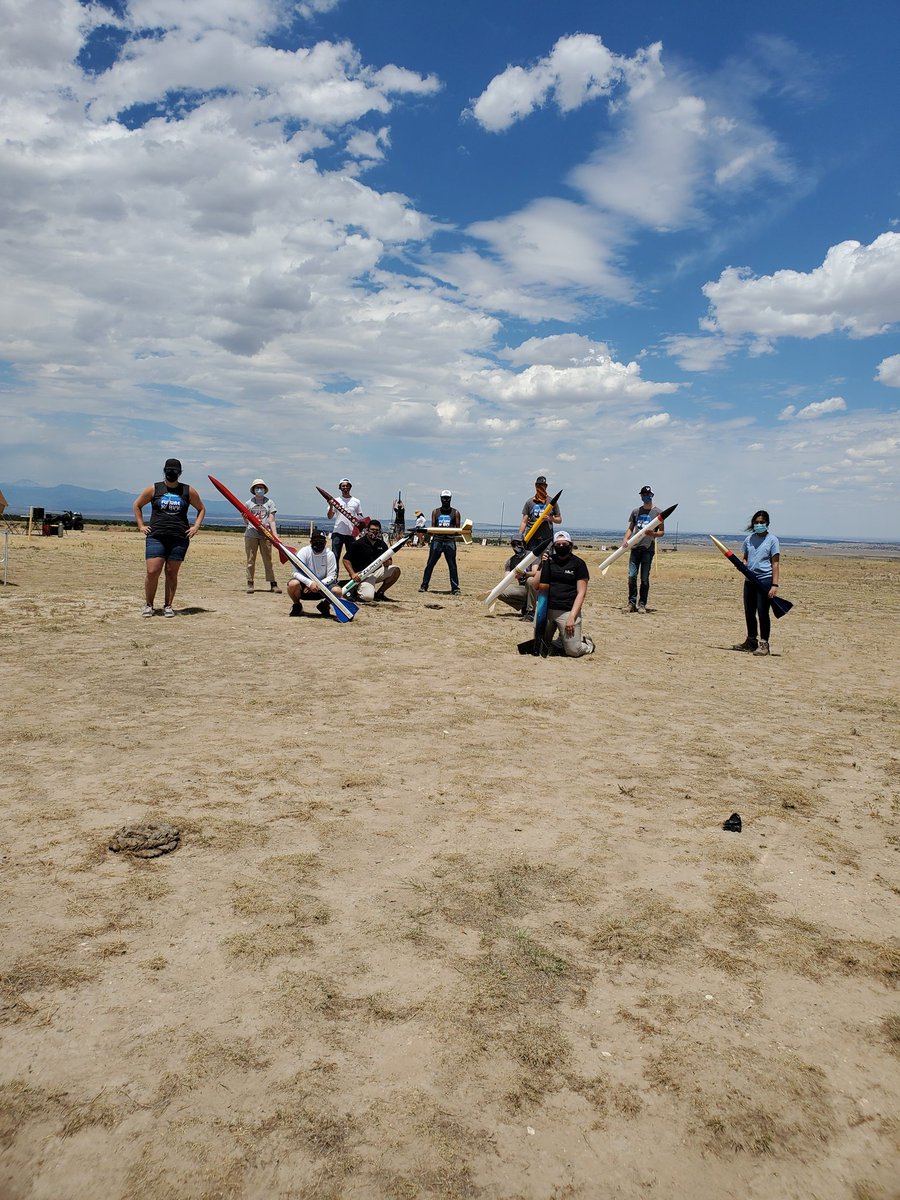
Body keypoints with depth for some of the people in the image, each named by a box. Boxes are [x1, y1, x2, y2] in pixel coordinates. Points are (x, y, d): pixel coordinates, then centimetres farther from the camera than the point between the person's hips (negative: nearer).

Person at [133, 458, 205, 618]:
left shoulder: (188, 491, 9)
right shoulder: (154, 489, 8)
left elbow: (201, 508, 20)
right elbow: (137, 505, 18)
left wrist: (196, 526, 7)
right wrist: (141, 525, 8)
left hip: (179, 538, 0)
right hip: (156, 537, 0)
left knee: (172, 573, 3)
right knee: (152, 572, -8)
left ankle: (168, 606, 12)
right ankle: (148, 605, 7)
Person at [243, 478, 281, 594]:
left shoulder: (269, 503, 9)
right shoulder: (249, 503, 11)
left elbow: (271, 521, 3)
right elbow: (246, 522, 13)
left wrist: (275, 535, -7)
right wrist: (244, 517, -11)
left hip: (265, 535, -1)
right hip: (251, 534, 1)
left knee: (268, 560, -1)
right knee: (250, 560, 2)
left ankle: (273, 584, -1)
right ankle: (250, 583, 7)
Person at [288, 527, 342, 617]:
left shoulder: (329, 554, -7)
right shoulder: (304, 552, -12)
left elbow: (331, 576, -9)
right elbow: (296, 572, -19)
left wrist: (318, 584, -26)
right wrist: (310, 583, -34)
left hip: (323, 584, 1)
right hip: (305, 584, -1)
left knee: (337, 591, -28)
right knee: (293, 584, -34)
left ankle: (324, 605, 8)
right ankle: (297, 605, 0)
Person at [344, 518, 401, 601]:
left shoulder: (382, 544, 9)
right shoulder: (358, 544, -7)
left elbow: (389, 560, 15)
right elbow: (346, 559, -9)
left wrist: (387, 563, -10)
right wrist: (353, 574, -23)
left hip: (377, 572, 6)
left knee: (396, 570, -13)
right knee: (368, 597, -28)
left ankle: (379, 593, 1)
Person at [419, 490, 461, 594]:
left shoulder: (455, 512, 9)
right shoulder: (435, 511, 13)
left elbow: (457, 528, 7)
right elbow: (432, 527, 11)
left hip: (450, 540, -1)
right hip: (437, 540, 1)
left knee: (452, 566, -3)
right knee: (430, 564, 2)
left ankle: (455, 588, 0)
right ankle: (424, 585, 9)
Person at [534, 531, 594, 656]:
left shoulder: (578, 563, -1)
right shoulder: (548, 560, 10)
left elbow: (581, 592, -5)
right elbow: (538, 587, 6)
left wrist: (572, 616, -14)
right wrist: (543, 566, -7)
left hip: (567, 610, -4)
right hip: (546, 609, 4)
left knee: (573, 651, -12)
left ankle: (586, 644, 21)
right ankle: (561, 643, 27)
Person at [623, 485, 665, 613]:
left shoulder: (657, 512, 4)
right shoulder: (636, 511, 14)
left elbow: (662, 532, 5)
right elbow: (630, 528, 19)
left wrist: (653, 534, -16)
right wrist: (625, 538, 0)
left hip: (648, 548, -3)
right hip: (635, 547, 3)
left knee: (644, 578, -1)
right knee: (632, 576, -3)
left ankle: (642, 604, 6)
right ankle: (632, 602, 7)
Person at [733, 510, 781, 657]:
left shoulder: (772, 539, -3)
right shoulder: (749, 539, 11)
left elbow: (775, 564, -6)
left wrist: (775, 585, -14)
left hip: (765, 580, -5)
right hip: (749, 579, 5)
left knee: (762, 612, -5)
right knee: (749, 612, 10)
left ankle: (764, 644, 3)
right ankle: (751, 640, 24)